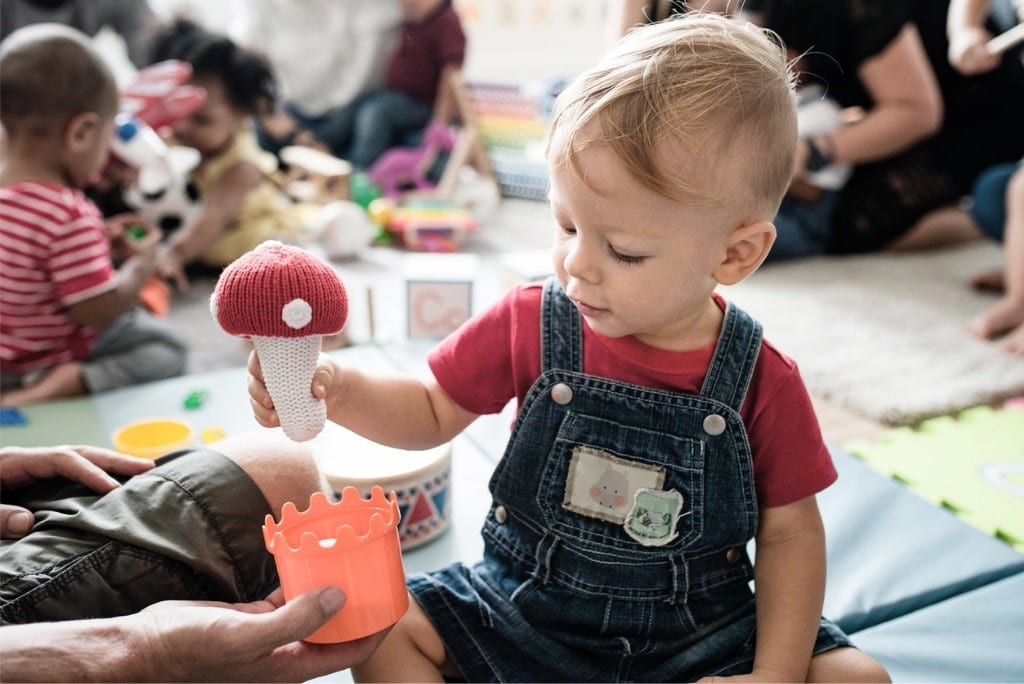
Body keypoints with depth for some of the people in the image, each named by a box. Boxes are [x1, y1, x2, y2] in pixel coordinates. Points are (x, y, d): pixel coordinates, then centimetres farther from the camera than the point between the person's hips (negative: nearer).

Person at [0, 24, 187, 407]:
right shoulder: (70, 215, -31)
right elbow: (99, 311, -26)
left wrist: (98, 240, 6)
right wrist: (140, 265, -11)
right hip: (49, 359, -9)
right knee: (169, 352, 1)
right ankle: (71, 382, -16)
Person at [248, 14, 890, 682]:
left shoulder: (762, 382, -14)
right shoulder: (529, 324, -11)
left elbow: (791, 531, -4)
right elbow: (432, 412, 1)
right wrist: (336, 388, -18)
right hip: (527, 603, 1)